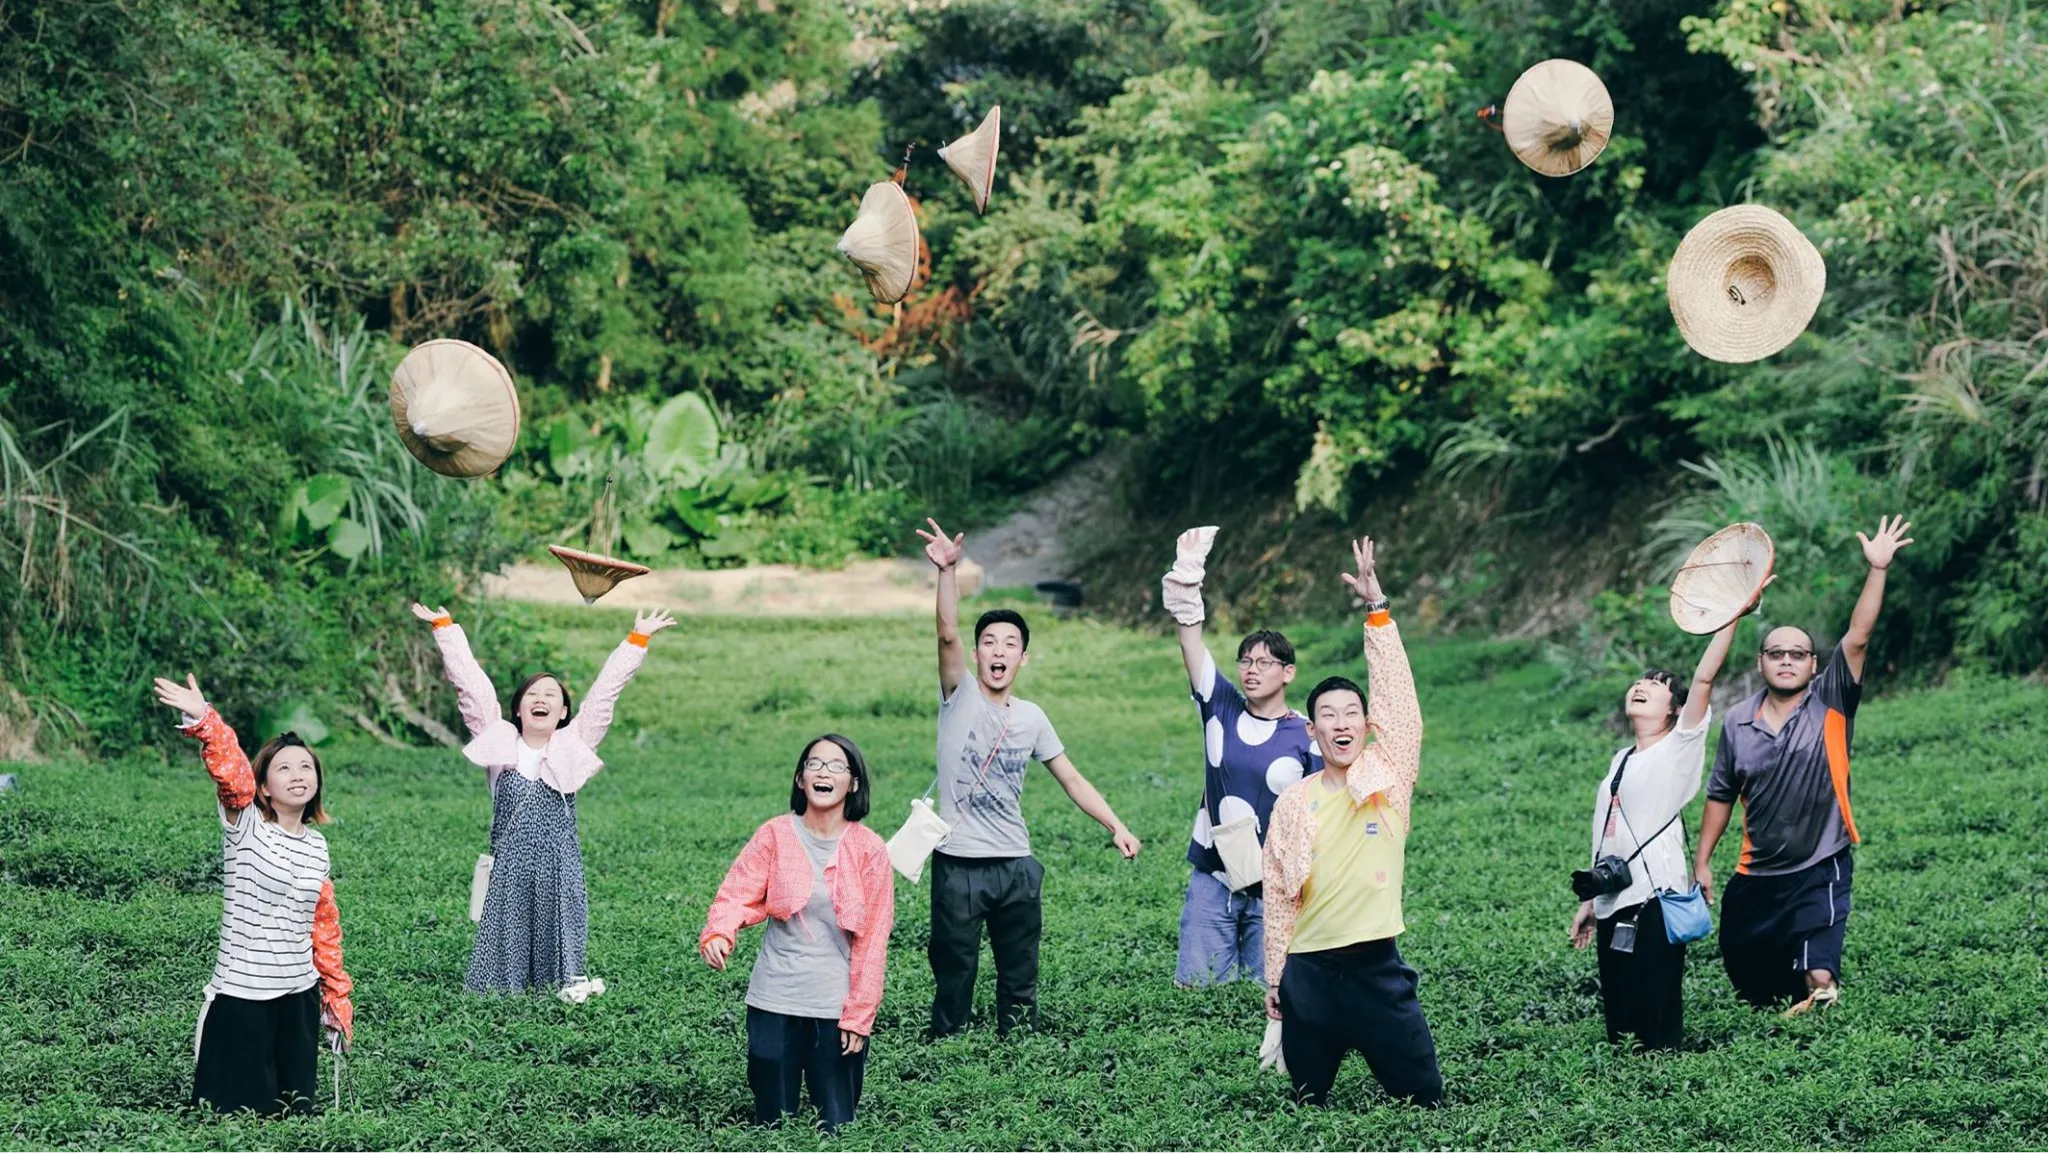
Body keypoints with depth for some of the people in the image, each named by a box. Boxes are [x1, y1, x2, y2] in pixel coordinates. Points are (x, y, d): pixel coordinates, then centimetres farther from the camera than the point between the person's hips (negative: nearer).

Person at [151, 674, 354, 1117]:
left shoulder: (317, 846, 9)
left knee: (296, 1110, 10)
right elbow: (231, 772, -26)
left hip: (301, 997, 5)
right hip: (241, 997, -5)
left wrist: (338, 997, 18)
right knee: (242, 1111, -2)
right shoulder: (245, 825, -7)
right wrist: (202, 721, -43)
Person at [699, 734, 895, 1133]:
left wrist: (859, 1015, -5)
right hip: (774, 1001, 1)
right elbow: (739, 893, -11)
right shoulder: (774, 836, -2)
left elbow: (872, 939, -2)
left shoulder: (869, 850, -4)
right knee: (772, 1122, 7)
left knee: (836, 1125, 5)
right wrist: (718, 934, -33)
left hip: (837, 1008, 0)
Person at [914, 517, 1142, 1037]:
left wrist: (1117, 827, 1)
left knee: (1020, 982, 9)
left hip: (1016, 866, 4)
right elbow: (947, 634, -20)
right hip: (959, 865, -4)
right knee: (953, 979, 1)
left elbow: (1072, 779, 13)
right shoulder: (960, 697, -3)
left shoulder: (1031, 717, 8)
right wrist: (947, 571, -34)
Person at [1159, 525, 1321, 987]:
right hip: (1212, 879, 2)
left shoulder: (1308, 737, -3)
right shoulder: (1221, 708, 4)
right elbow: (1190, 635, -2)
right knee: (1195, 989, -1)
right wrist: (1187, 571, -11)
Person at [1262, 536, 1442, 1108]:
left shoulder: (1389, 777, 1)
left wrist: (1377, 607, -13)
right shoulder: (1293, 802, 4)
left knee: (1424, 1097, 0)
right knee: (1308, 1103, 11)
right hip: (1309, 969, 2)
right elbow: (1278, 894, 8)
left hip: (1377, 964, -2)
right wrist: (1274, 977, 6)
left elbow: (1398, 697, -9)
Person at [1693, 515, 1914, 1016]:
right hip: (1755, 877, 4)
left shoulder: (1830, 705, -6)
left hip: (1819, 873, -4)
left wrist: (1877, 570, -27)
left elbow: (1858, 638, -18)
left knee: (1818, 982, -17)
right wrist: (1701, 860, 9)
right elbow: (1721, 796, 10)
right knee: (1747, 976, 17)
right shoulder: (1738, 723, 2)